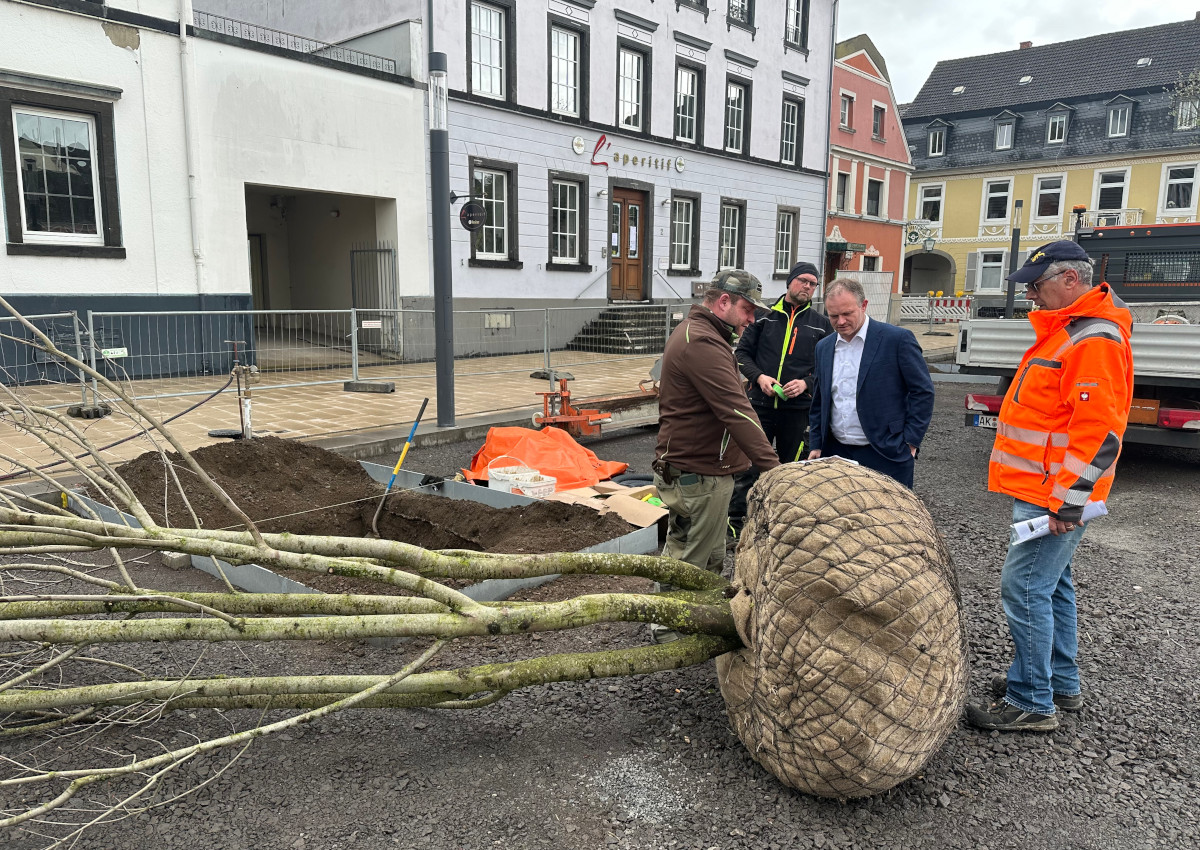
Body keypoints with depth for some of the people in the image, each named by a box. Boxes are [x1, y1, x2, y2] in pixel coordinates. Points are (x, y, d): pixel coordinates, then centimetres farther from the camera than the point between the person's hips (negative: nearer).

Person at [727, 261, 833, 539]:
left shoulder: (821, 323, 7)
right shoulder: (764, 315, 5)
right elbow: (743, 352, 7)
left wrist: (806, 383, -10)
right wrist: (759, 377, -9)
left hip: (798, 409, 1)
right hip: (760, 404, -1)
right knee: (748, 466, 1)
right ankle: (735, 521, 12)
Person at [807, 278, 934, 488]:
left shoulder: (898, 339, -7)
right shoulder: (824, 347, 10)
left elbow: (923, 392, -5)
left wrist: (909, 443, -8)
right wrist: (816, 445, 11)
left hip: (886, 455, -4)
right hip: (835, 453, 5)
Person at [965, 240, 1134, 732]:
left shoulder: (1095, 341, -19)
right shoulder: (1066, 331, 15)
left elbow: (1098, 431, -25)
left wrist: (1068, 502, -26)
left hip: (1054, 496, -11)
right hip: (1044, 490, 11)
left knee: (1025, 589, -7)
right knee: (1050, 585, 18)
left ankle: (1032, 704, 4)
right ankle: (1060, 684, 31)